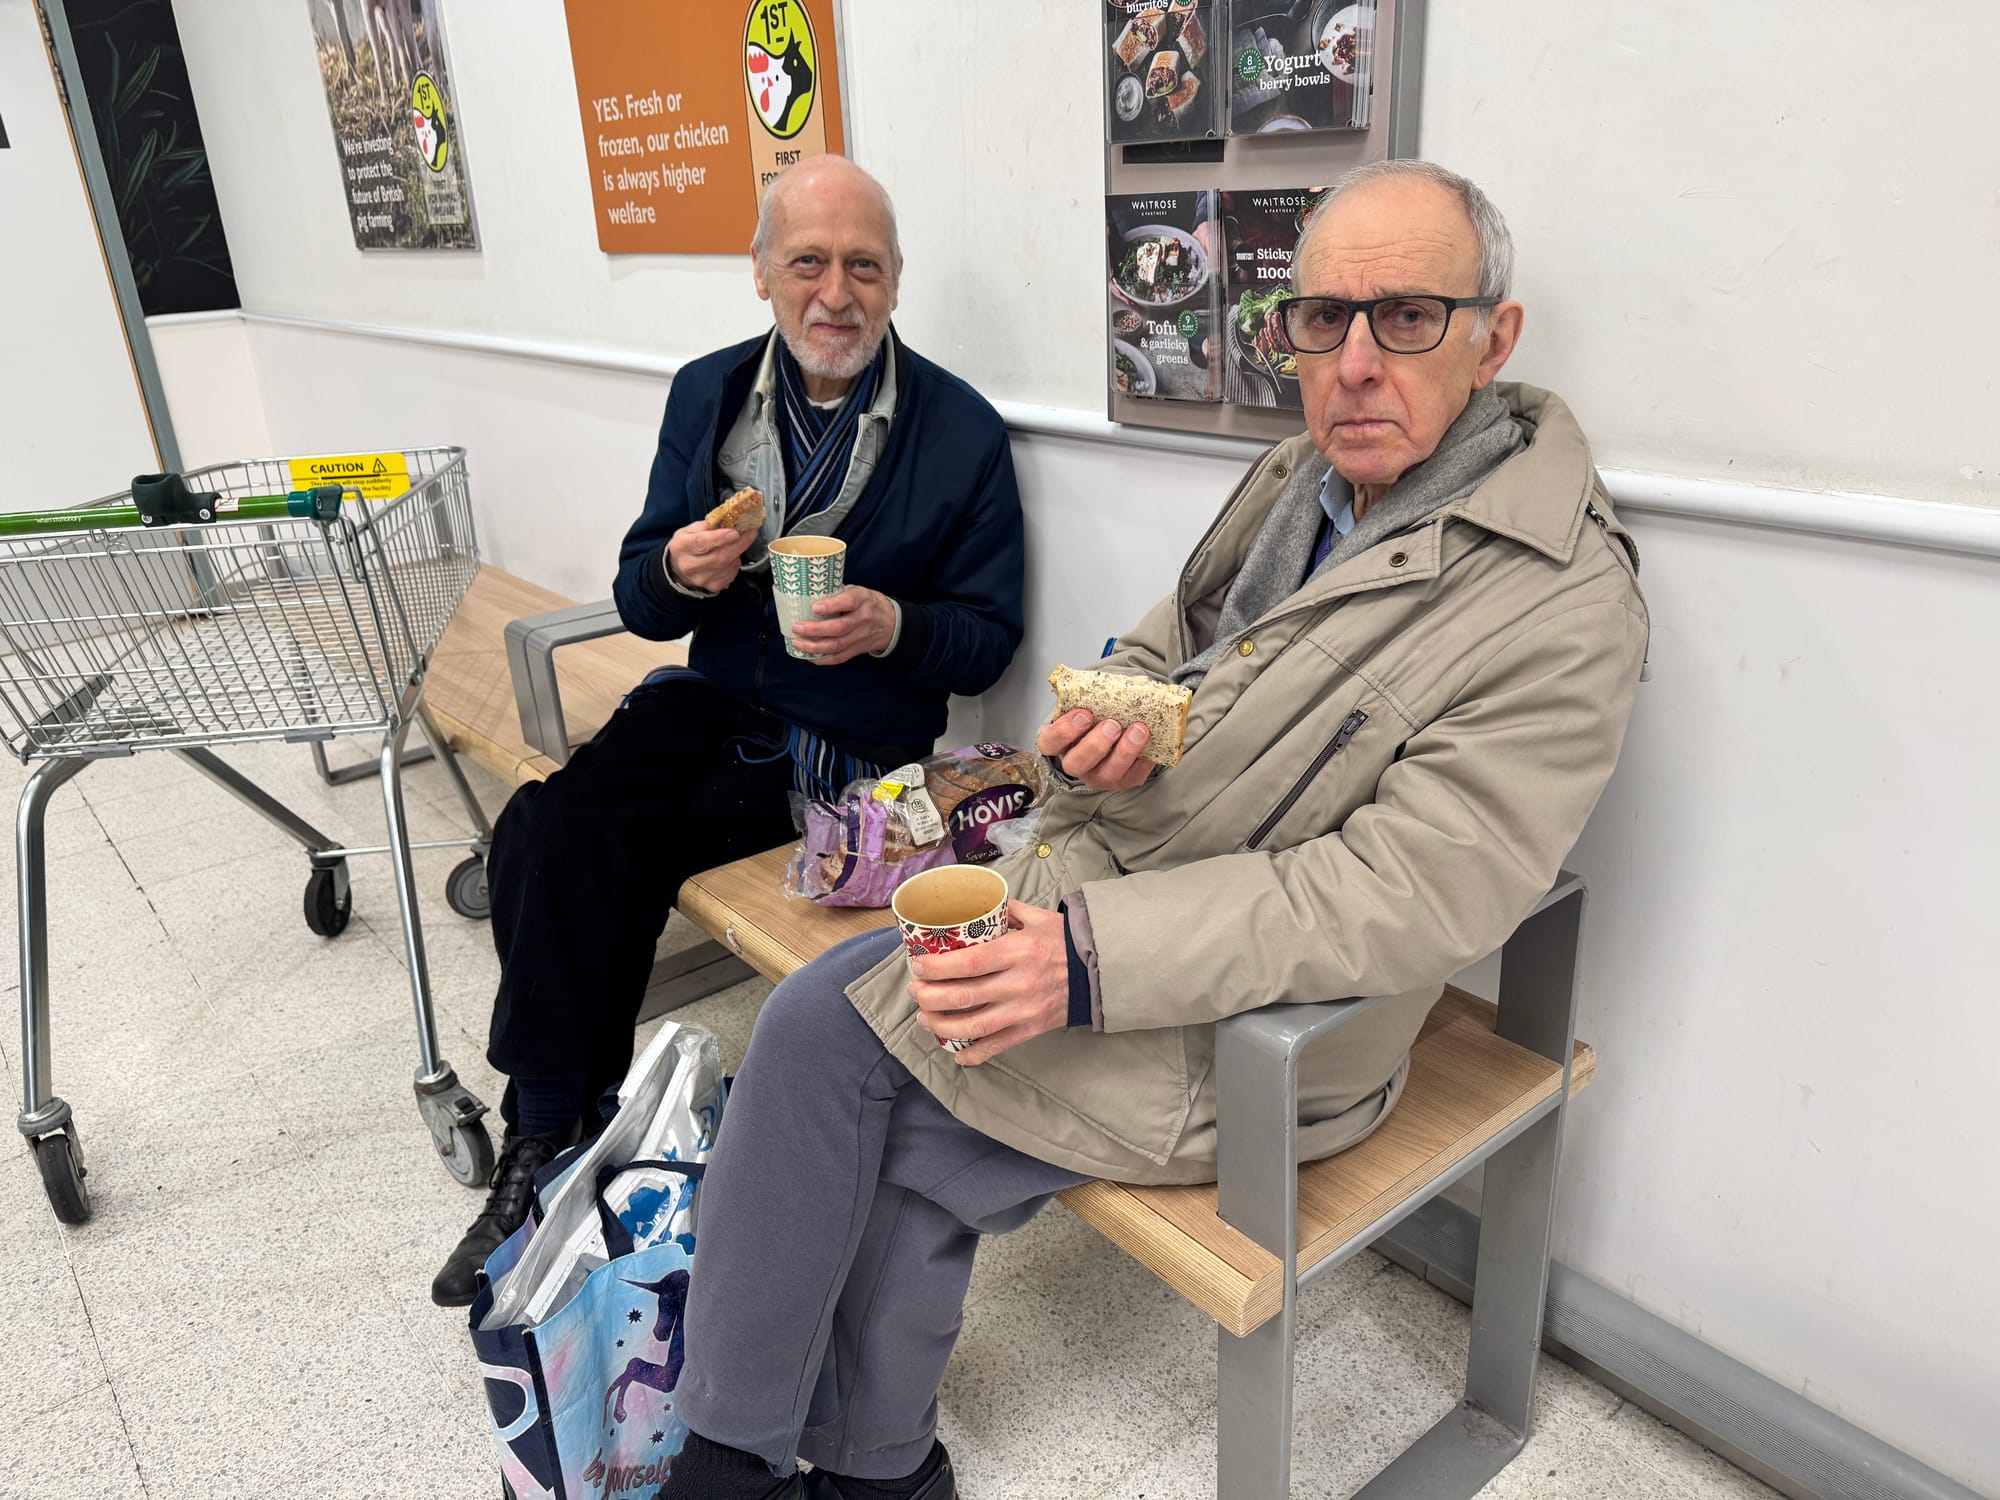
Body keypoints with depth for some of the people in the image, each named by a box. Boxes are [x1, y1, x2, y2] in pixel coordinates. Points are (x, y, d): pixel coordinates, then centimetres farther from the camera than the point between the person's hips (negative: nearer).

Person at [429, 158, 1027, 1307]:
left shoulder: (963, 431, -3)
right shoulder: (708, 394, 9)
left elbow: (990, 640, -1)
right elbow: (642, 599, 12)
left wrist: (892, 627, -22)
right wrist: (676, 573, -13)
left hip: (850, 747, -4)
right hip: (712, 700, 4)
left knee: (604, 851, -22)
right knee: (551, 829, -22)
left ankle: (557, 1137, 1)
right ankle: (544, 1143, -6)